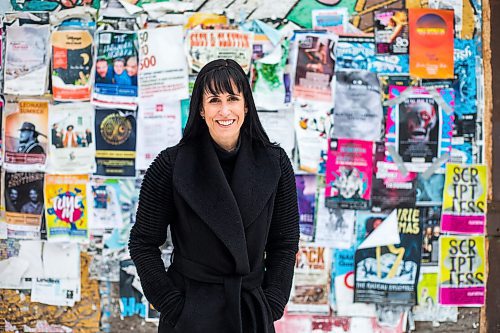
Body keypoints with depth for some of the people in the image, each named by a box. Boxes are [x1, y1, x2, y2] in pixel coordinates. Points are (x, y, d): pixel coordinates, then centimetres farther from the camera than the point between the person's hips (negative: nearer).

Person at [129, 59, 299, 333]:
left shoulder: (275, 163, -1)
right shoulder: (171, 164, -8)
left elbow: (285, 243, 4)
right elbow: (143, 244, -5)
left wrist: (271, 306, -2)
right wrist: (173, 307, -9)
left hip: (253, 310, 2)